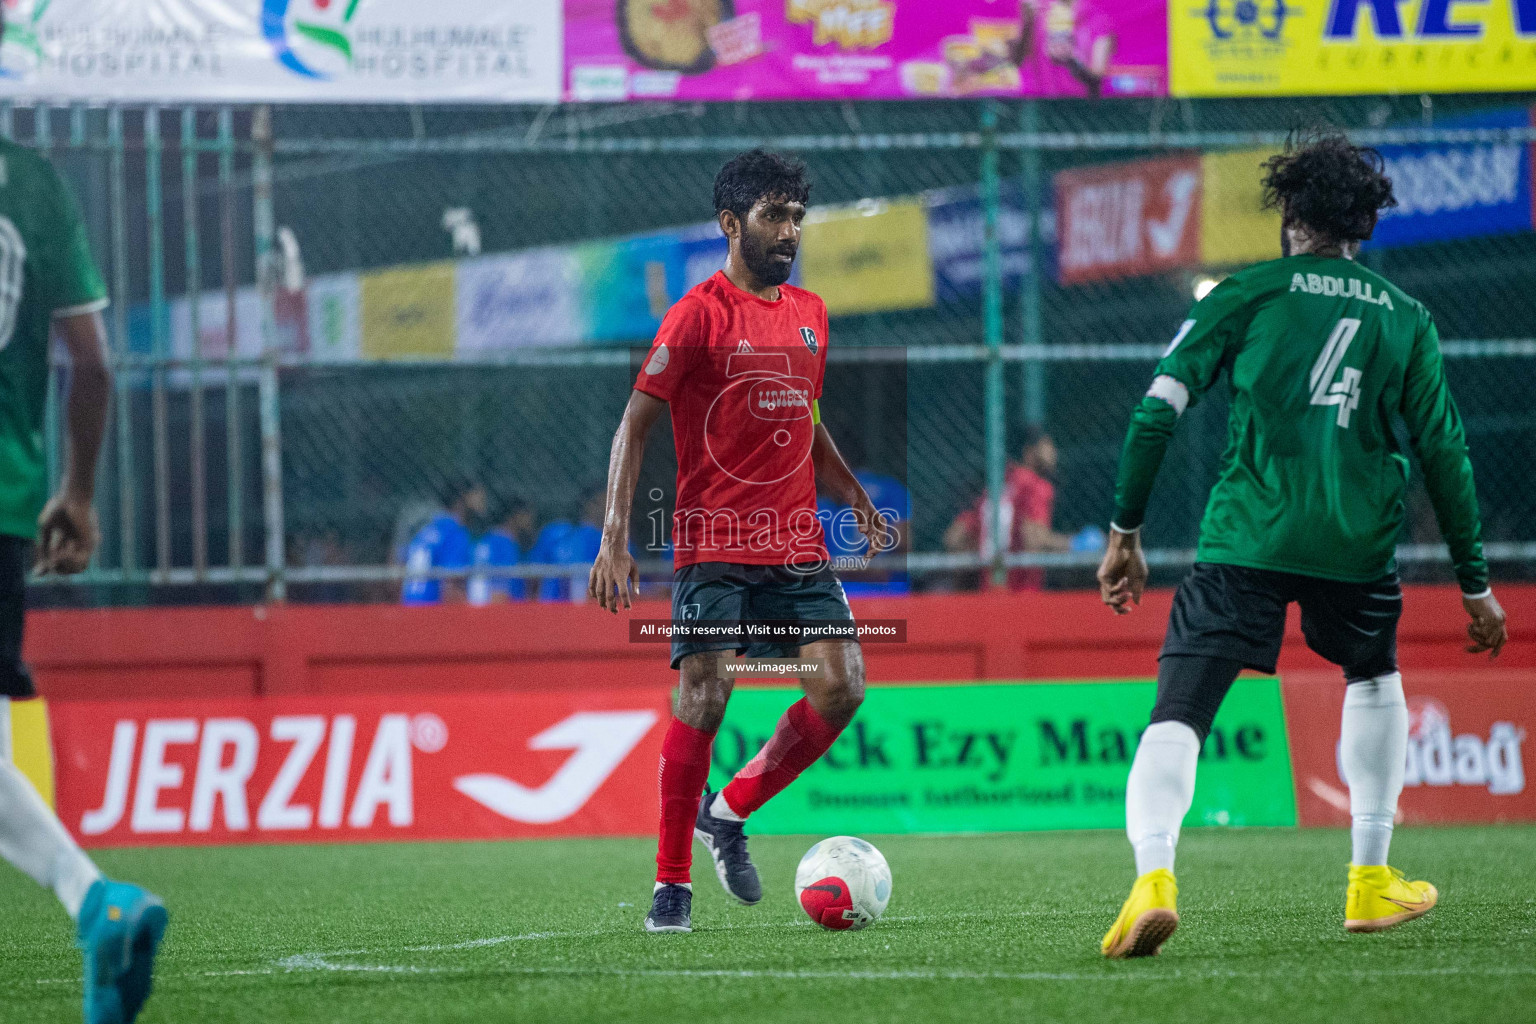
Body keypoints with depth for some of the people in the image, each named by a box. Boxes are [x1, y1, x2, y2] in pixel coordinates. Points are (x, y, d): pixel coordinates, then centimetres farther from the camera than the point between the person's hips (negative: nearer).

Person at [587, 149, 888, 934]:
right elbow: (636, 421, -8)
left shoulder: (809, 315, 14)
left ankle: (728, 813, 12)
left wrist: (854, 497, 21)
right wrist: (614, 538, -15)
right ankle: (672, 883, -1)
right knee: (703, 697, -12)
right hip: (713, 547, -6)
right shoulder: (699, 314, -6)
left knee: (841, 685, -8)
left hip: (797, 546, 6)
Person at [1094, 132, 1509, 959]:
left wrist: (1124, 533, 5)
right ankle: (1371, 881, 29)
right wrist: (1475, 584, 18)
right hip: (1355, 548, 2)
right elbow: (1443, 455, 11)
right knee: (1375, 680, 30)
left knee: (1177, 716, -6)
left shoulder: (1247, 295, 6)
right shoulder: (1405, 318, 11)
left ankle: (1153, 875, -31)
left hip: (1244, 541, -2)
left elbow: (1158, 409, -1)